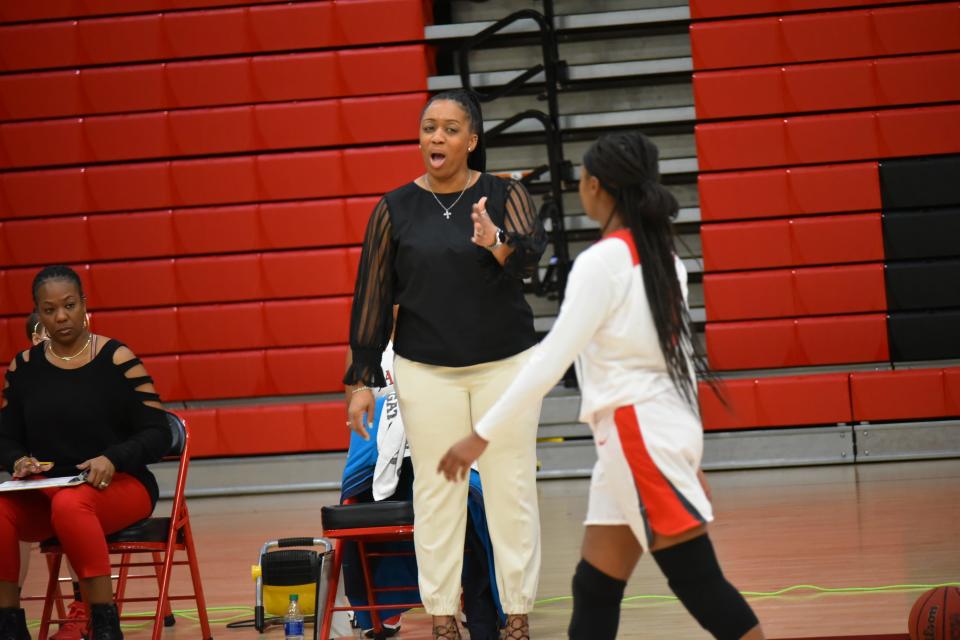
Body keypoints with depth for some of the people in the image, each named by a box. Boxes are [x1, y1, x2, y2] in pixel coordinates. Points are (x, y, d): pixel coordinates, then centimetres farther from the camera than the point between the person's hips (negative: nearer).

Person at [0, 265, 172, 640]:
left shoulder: (117, 360, -2)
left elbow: (157, 436, -3)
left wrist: (111, 459, -21)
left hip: (120, 486, -3)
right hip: (43, 495, 3)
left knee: (70, 504, -39)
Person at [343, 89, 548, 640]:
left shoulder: (505, 196, -2)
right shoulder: (396, 210, 1)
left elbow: (530, 256, -20)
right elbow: (372, 297, 3)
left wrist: (499, 244, -42)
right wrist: (362, 379, 0)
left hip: (506, 366, -1)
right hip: (426, 372, 1)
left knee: (512, 490, 1)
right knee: (436, 494, 2)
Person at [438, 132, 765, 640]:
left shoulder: (602, 261, -14)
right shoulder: (662, 258, 12)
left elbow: (553, 357, -18)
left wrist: (484, 435, -15)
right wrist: (688, 456, 23)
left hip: (639, 433, -9)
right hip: (654, 429, 9)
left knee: (700, 585, -7)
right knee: (593, 590, 8)